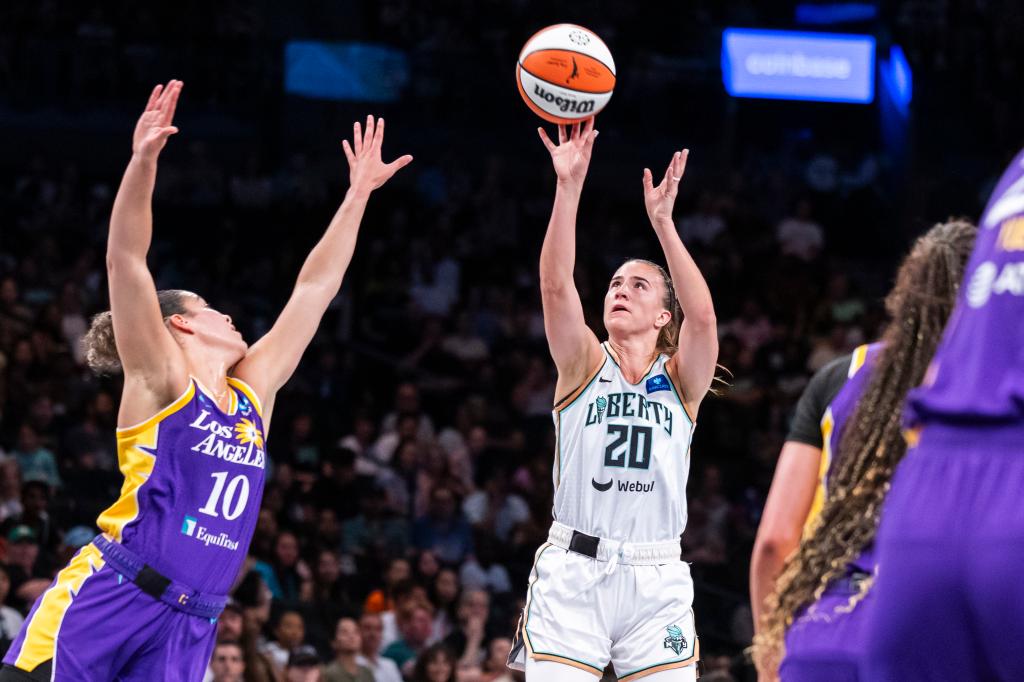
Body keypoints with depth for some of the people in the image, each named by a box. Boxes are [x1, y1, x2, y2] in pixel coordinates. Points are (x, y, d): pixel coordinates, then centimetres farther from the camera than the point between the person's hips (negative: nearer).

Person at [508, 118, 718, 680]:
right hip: (573, 574, 0)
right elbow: (555, 286, -9)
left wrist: (662, 221, -20)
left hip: (656, 582, 1)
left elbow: (702, 314, -12)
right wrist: (569, 186, -19)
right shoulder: (585, 366, 7)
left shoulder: (680, 380, 7)